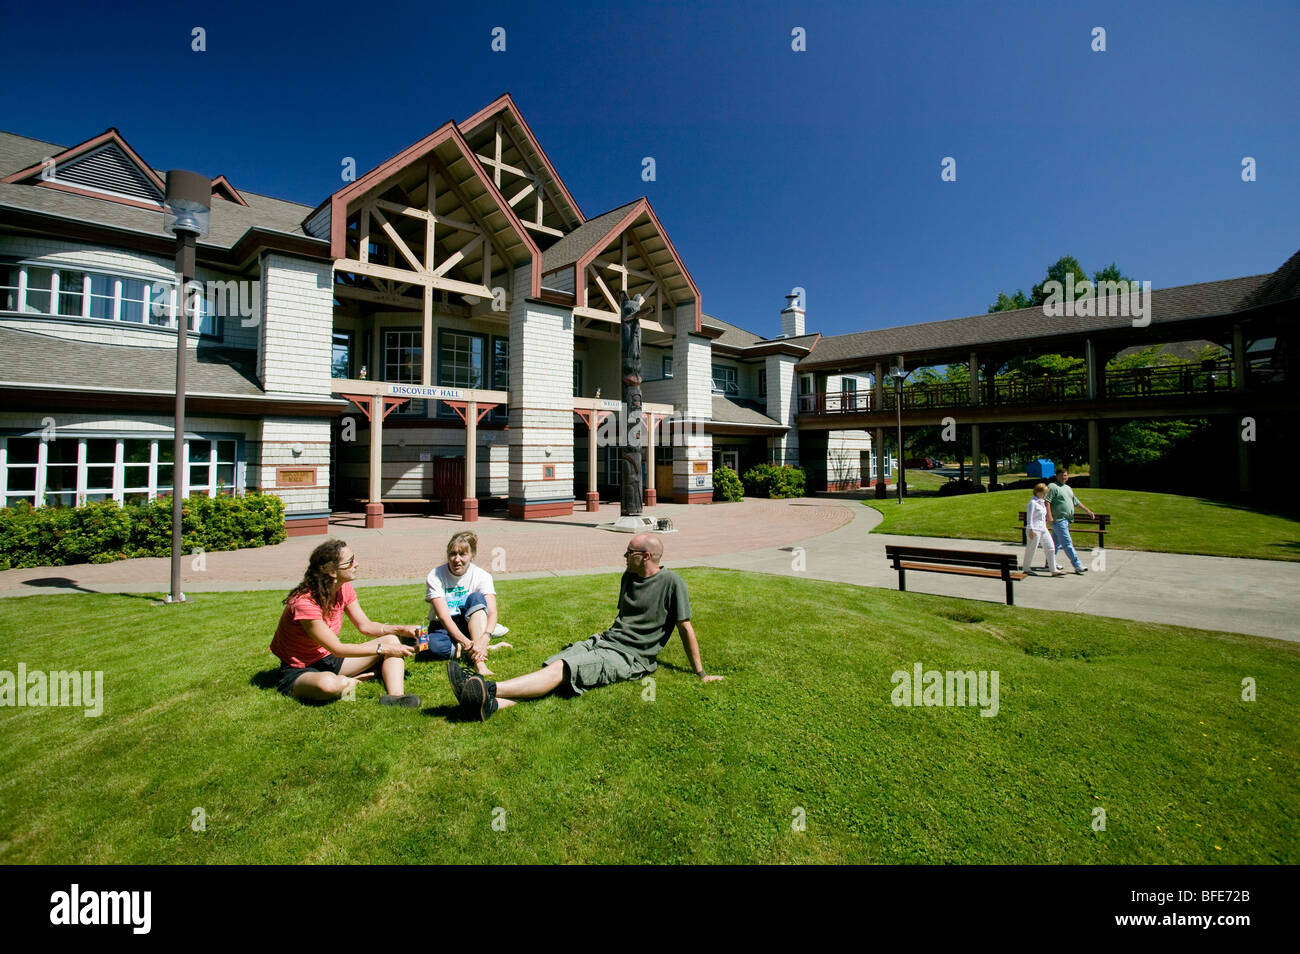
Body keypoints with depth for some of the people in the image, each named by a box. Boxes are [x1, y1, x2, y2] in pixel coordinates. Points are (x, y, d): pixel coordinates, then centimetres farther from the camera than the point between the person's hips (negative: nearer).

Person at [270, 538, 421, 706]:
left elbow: (365, 626, 5)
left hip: (328, 660, 8)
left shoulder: (344, 589, -5)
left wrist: (402, 630, -11)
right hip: (298, 671, -8)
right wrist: (383, 649, -23)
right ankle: (354, 681, -8)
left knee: (391, 639, -6)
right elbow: (337, 649, -25)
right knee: (328, 683, -43)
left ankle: (395, 696, -25)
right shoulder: (305, 603, -29)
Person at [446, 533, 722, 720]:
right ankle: (490, 704, -37)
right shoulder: (628, 577, 14)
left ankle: (489, 690, -39)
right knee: (552, 666, -19)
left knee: (561, 670, -26)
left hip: (628, 656, -7)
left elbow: (685, 628, -5)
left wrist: (701, 673, 0)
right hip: (603, 640, 7)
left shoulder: (672, 583, -8)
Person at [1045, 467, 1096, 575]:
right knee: (1067, 544, -9)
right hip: (1059, 520, -9)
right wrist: (1049, 516, -23)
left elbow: (1076, 501, 28)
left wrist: (1088, 511, 25)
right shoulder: (1053, 487, -7)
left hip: (1066, 520, 9)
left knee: (1057, 543, 13)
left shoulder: (1068, 488, 21)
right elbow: (1047, 502, -15)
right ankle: (1078, 566, -10)